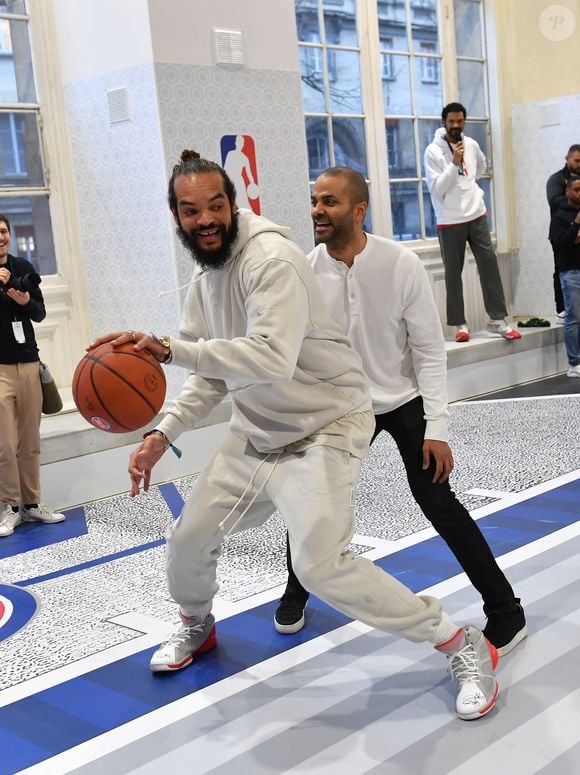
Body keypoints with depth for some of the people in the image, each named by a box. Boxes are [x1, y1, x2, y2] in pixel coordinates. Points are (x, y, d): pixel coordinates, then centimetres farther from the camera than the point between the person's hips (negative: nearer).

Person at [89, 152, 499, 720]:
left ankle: (462, 644, -4)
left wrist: (170, 348, -38)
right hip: (255, 433, 8)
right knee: (189, 539, 11)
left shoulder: (272, 261, -22)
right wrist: (163, 434, 0)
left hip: (324, 428, -8)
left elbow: (273, 358, -37)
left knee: (322, 564, -22)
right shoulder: (203, 281, 7)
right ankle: (197, 625, 46)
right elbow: (212, 375, 12)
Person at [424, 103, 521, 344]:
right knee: (453, 273, 3)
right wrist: (454, 163, -23)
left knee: (489, 265, 1)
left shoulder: (471, 144, 6)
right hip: (450, 221, -4)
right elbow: (436, 190, -17)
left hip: (477, 215, 4)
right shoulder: (433, 151, -10)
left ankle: (497, 319, 7)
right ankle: (460, 324, 11)